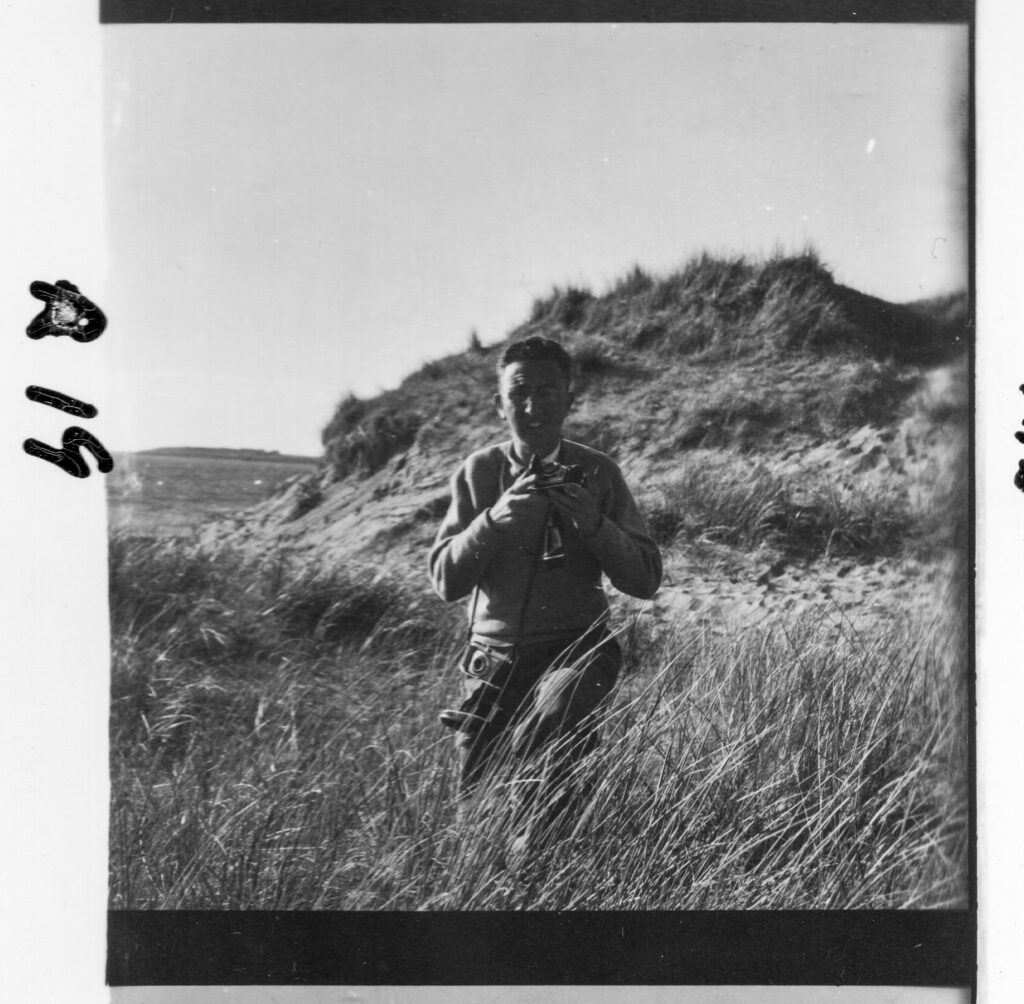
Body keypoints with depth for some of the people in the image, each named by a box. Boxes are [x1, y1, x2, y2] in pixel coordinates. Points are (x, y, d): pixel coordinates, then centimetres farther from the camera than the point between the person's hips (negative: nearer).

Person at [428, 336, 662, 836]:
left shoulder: (596, 472, -1)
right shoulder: (479, 470, 0)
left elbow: (646, 581, -4)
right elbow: (445, 581, -5)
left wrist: (592, 523, -21)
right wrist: (494, 518, -22)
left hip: (576, 649, -1)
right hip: (494, 654, 2)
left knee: (555, 714, -34)